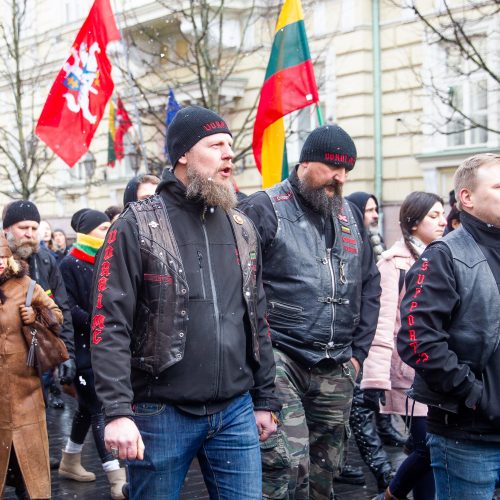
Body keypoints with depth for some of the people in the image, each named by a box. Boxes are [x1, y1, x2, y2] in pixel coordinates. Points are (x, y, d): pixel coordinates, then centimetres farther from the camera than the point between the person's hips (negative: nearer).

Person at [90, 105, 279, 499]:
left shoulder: (242, 228, 11)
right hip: (162, 414, -4)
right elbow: (110, 325, -11)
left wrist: (265, 399, 14)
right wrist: (118, 411, -19)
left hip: (236, 412, 5)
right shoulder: (138, 227, -6)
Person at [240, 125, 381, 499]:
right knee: (288, 466, -17)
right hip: (281, 360, -6)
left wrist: (358, 351, 13)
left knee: (325, 469, 13)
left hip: (337, 370, 6)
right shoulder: (264, 209, -6)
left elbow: (369, 286, 19)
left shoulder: (351, 215, 14)